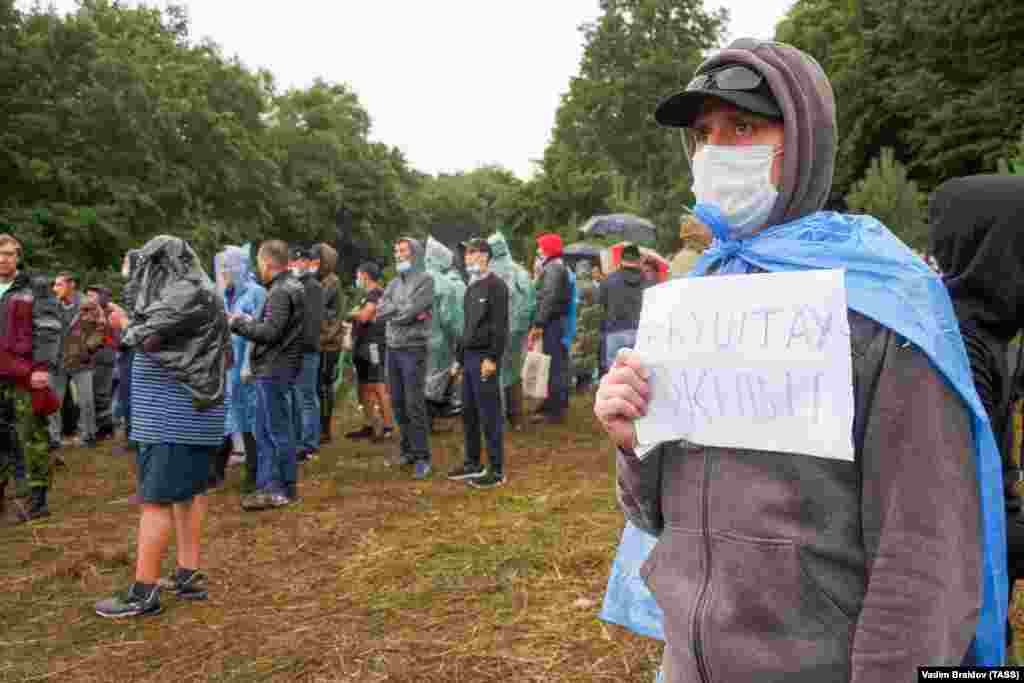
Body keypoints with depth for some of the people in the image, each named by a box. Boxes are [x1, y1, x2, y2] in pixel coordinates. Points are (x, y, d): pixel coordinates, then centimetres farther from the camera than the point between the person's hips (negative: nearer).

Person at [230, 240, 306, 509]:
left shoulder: (281, 291, -16)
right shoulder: (288, 286, 15)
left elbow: (270, 332, -21)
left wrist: (237, 323, -10)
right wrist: (248, 321, 11)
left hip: (275, 370, -10)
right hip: (274, 368, 10)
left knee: (278, 431, -1)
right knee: (265, 431, 14)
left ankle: (285, 489, 9)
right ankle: (268, 486, 20)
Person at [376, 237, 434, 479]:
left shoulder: (425, 280, -7)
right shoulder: (394, 283, 14)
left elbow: (410, 312, -18)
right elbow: (380, 312, 1)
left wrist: (392, 311, -3)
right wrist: (404, 308, -11)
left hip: (413, 349, -7)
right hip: (392, 348, 7)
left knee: (415, 405, -7)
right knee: (398, 403, 12)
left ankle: (422, 457, 0)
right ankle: (406, 449, 24)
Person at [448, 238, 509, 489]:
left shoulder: (496, 286, -9)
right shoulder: (471, 288, 18)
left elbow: (500, 326, -16)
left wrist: (492, 358, -21)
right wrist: (458, 358, 20)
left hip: (485, 358, -9)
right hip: (469, 357, 9)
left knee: (489, 415, -4)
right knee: (468, 412, 13)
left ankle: (497, 471, 4)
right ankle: (472, 464, 24)